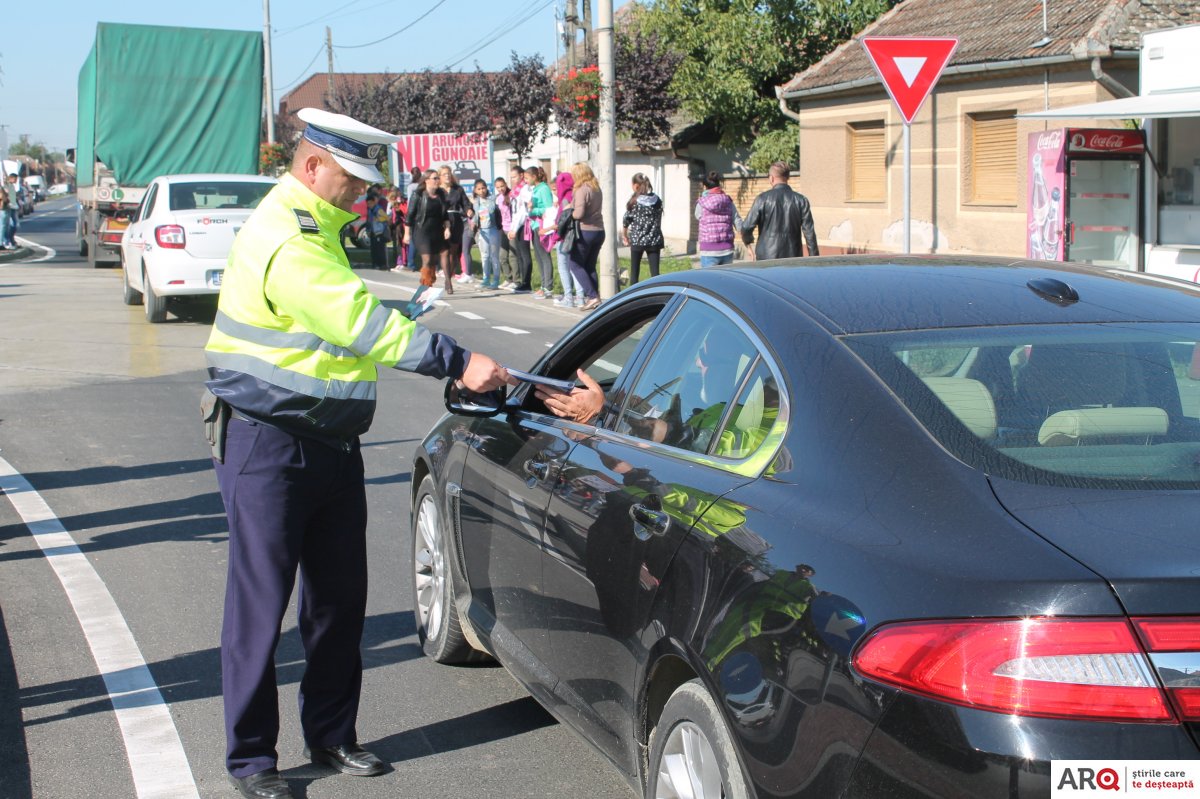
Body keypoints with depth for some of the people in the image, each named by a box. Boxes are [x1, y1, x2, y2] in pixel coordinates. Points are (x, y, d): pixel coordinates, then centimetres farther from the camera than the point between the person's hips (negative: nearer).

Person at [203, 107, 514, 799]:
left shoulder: (316, 230, 16)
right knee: (260, 602, -2)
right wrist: (457, 362, -30)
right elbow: (363, 322, -28)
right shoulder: (284, 241, -19)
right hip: (269, 447, -10)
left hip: (331, 443, 10)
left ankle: (332, 735, 24)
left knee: (340, 596, 11)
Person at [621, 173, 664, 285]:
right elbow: (659, 220, 7)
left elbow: (626, 220, -2)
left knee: (634, 271, 10)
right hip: (654, 240, 3)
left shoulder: (634, 202, -7)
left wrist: (624, 235, 13)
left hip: (637, 240, -2)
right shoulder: (657, 200, 3)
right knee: (655, 272, -1)